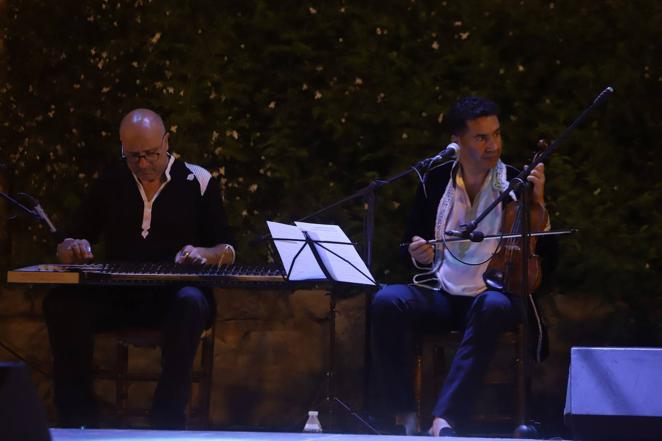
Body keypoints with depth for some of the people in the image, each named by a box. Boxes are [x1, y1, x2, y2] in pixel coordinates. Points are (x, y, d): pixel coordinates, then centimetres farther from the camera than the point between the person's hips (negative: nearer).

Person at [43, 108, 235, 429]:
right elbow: (66, 249, 15)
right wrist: (72, 249, -11)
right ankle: (78, 420, -24)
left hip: (174, 296, -2)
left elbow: (227, 252, 7)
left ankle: (167, 423, -34)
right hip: (117, 296, 2)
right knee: (60, 303, -29)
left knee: (191, 303, -40)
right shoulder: (110, 183, 13)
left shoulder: (199, 182, 6)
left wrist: (203, 255, -18)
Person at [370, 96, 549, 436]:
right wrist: (417, 254, -11)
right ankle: (405, 418, -27)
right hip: (440, 293, 3)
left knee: (494, 308, -39)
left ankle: (445, 419, -43)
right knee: (387, 301, -28)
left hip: (491, 294, -2)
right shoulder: (436, 181, 6)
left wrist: (537, 202, -24)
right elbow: (410, 243, 14)